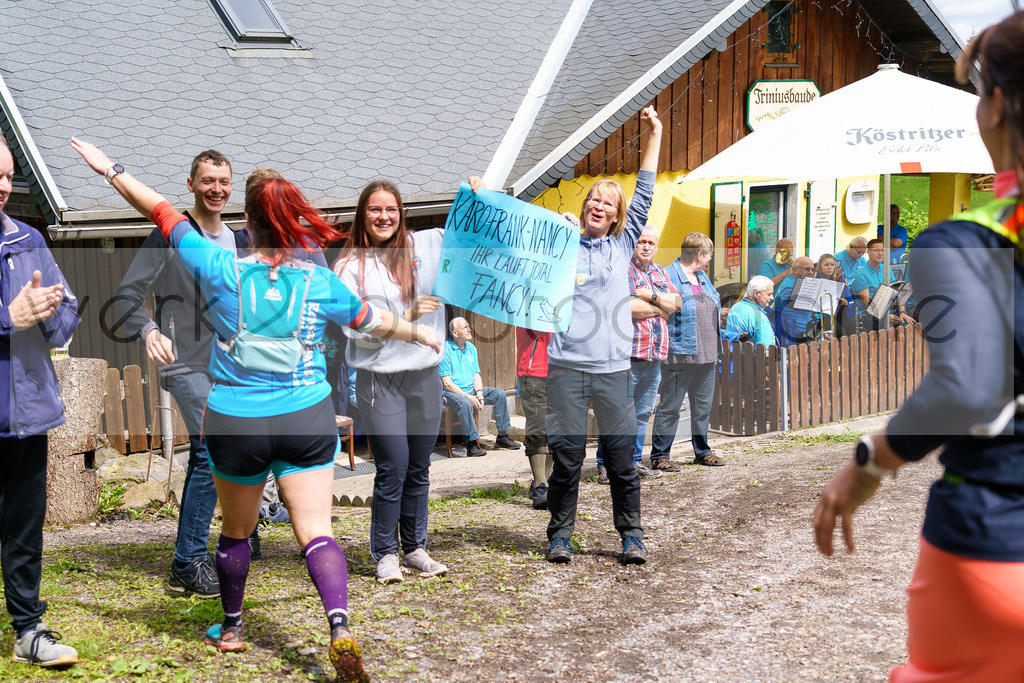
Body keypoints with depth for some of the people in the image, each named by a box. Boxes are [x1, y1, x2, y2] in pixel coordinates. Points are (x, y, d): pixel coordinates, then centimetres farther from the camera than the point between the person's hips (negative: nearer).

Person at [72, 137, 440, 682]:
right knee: (316, 531, -1)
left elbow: (164, 214, 5)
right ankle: (341, 629, -18)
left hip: (235, 423, 0)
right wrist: (420, 333, 34)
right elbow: (373, 320, 15)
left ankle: (230, 630, 34)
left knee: (235, 531, 18)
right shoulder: (320, 282, -1)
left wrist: (111, 170, 17)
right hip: (307, 420, 0)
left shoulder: (221, 269, -5)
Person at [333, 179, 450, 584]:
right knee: (393, 468, -6)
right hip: (379, 378, -3)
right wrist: (406, 316, -15)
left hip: (425, 374, 3)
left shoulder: (426, 245, 6)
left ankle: (415, 548, 22)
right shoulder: (350, 266, 0)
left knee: (419, 468, 10)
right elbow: (356, 327, -8)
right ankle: (385, 553, 8)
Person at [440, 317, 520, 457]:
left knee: (499, 394, -4)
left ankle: (502, 436, 1)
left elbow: (476, 376, 12)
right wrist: (468, 396, -22)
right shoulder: (445, 349, -13)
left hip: (471, 390, 8)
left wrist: (479, 393, -9)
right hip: (451, 393, -8)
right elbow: (447, 383, -16)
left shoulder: (471, 348, 11)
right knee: (465, 403, -38)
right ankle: (472, 443, -33)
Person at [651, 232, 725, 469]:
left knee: (703, 405, 14)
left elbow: (714, 307, 27)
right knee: (670, 406, -3)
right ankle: (659, 455, 4)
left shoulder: (702, 277, 17)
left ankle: (702, 452, 25)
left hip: (706, 354, 9)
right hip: (681, 353, -8)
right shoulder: (669, 276, -10)